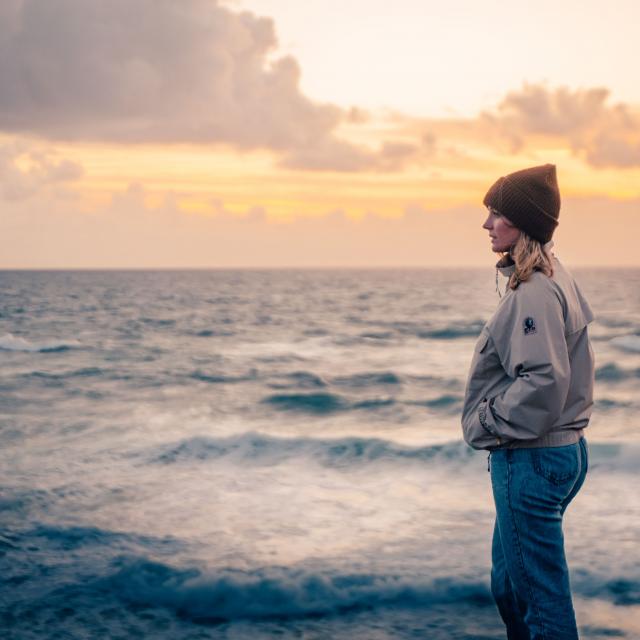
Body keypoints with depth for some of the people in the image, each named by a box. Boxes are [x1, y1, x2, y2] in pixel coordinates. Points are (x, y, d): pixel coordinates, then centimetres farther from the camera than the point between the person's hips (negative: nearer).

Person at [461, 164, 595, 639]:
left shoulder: (535, 291, -20)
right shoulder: (553, 278, 11)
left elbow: (543, 382, -28)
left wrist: (487, 423, -15)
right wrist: (492, 421, 12)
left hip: (532, 460, -10)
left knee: (541, 594, -1)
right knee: (511, 583, 21)